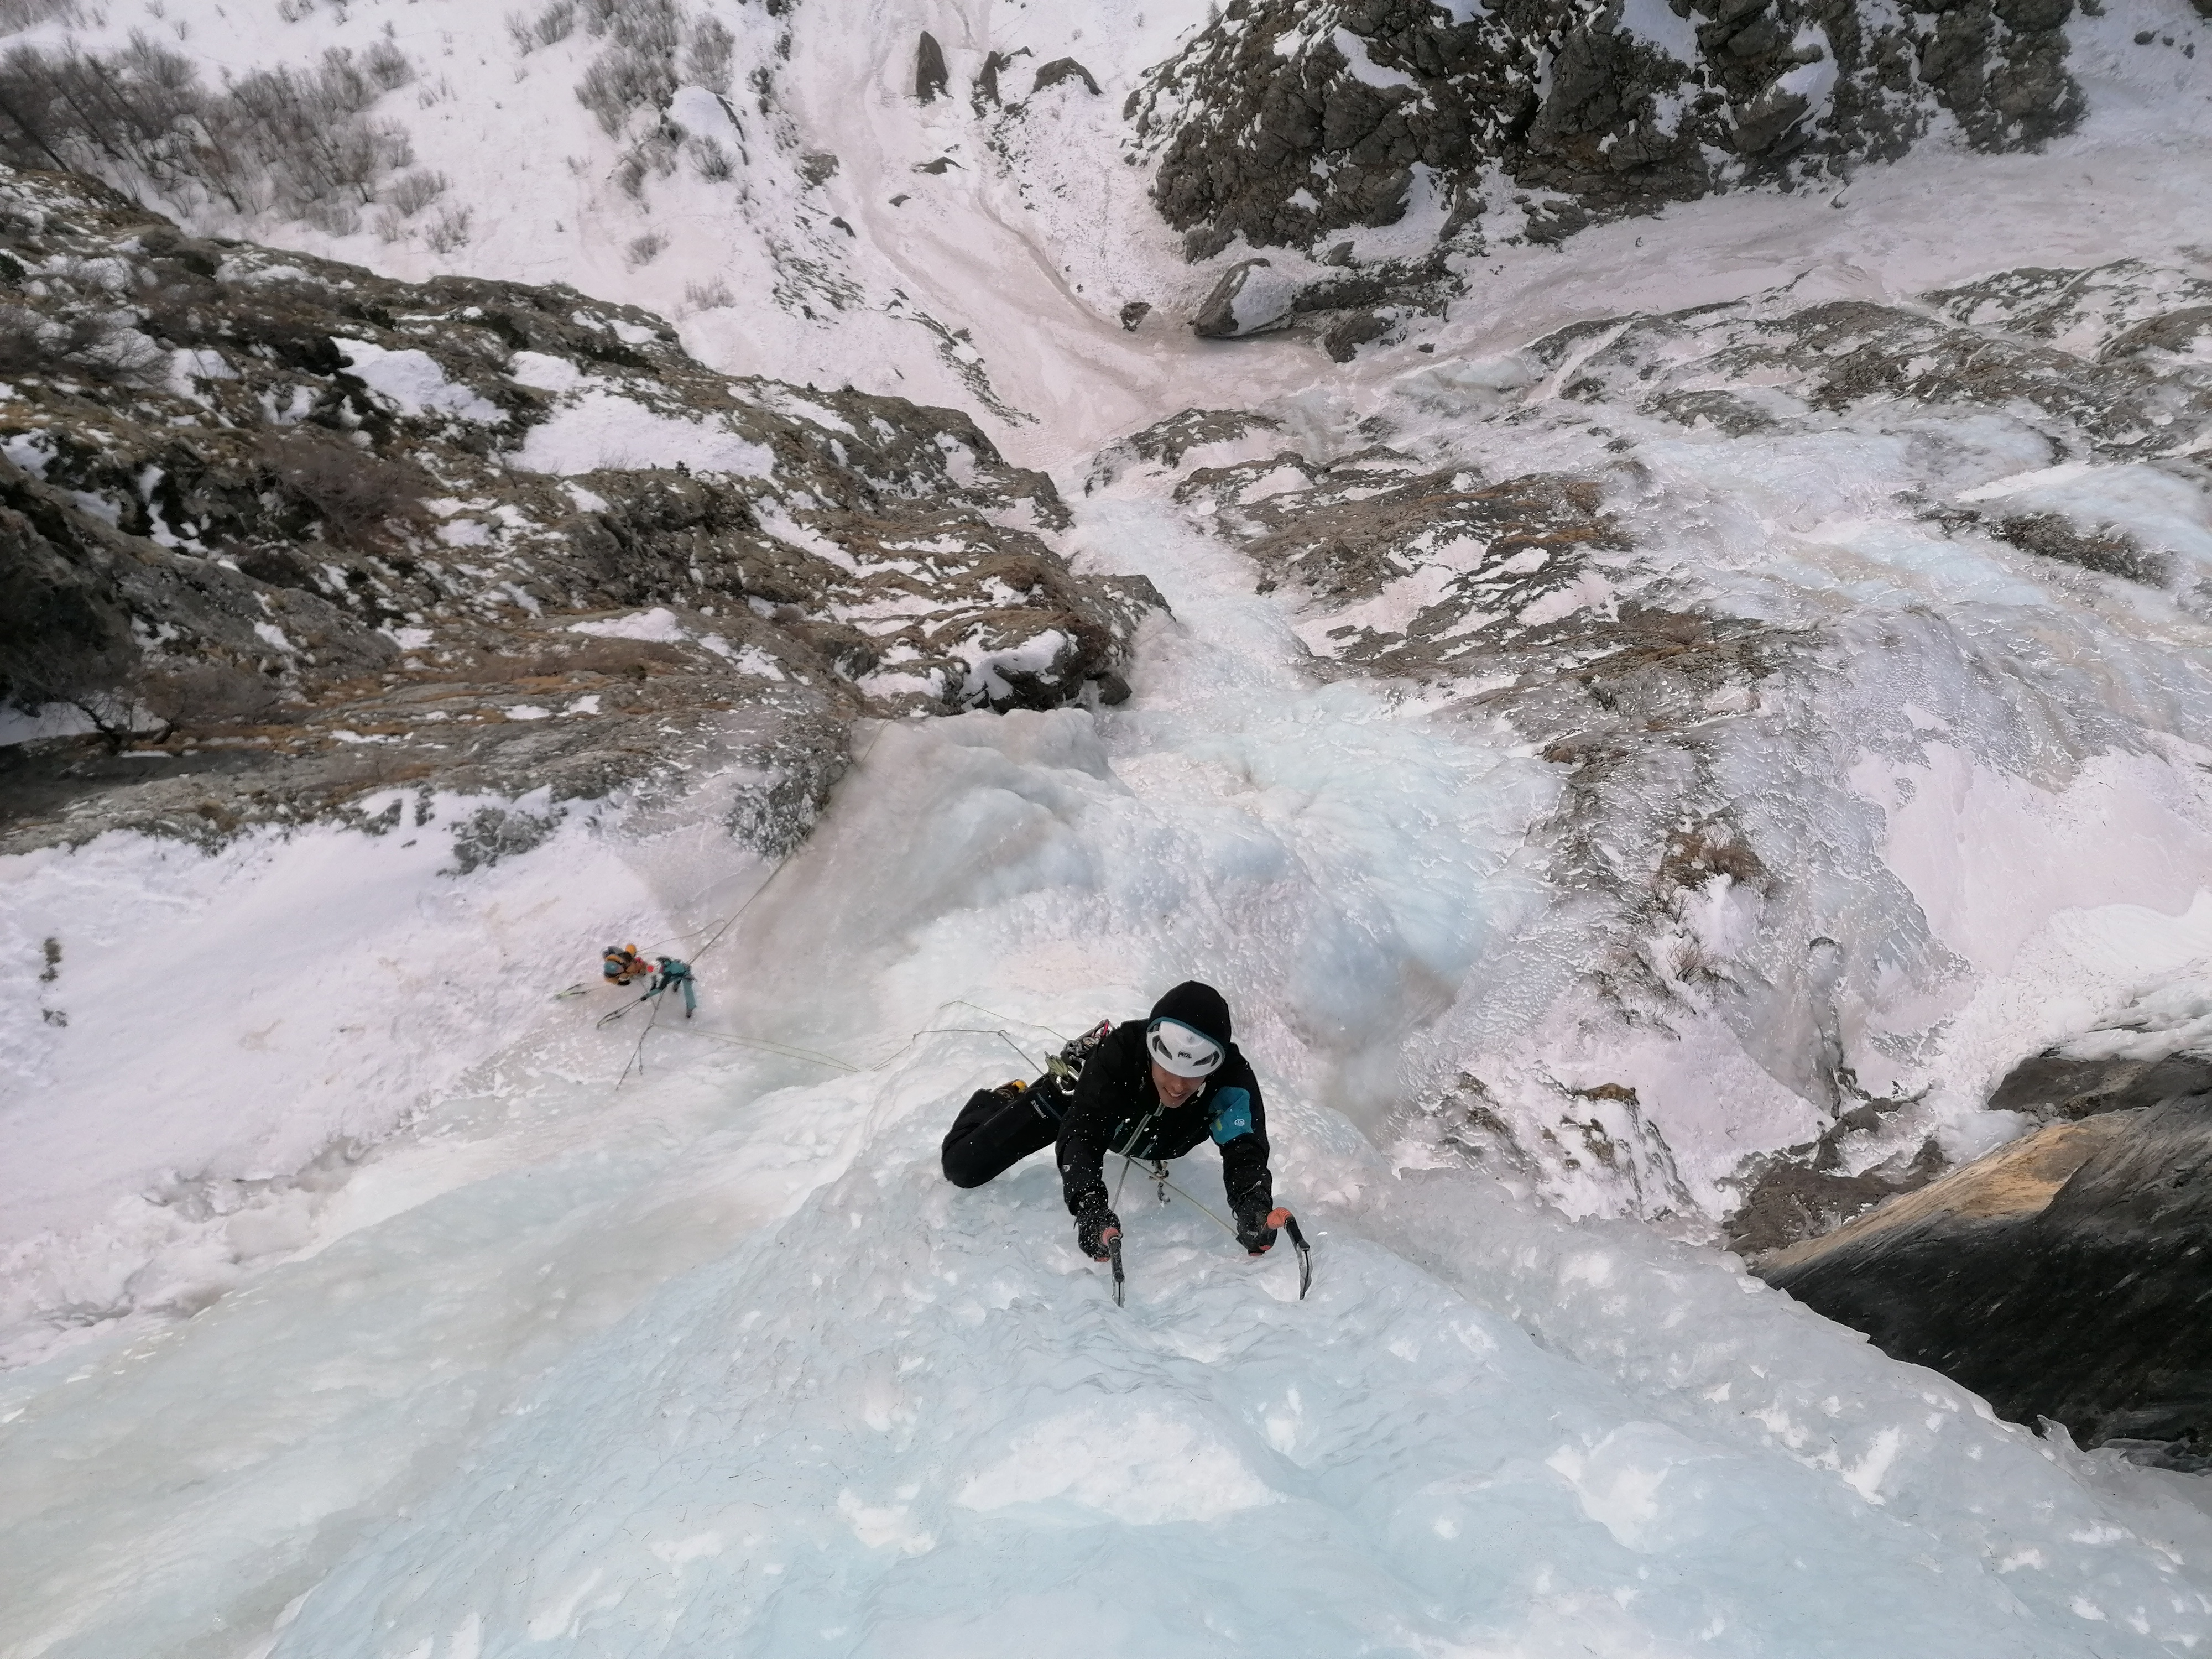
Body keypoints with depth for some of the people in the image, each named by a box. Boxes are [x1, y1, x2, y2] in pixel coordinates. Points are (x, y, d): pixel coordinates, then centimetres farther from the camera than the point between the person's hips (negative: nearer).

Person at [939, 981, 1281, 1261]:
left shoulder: (1231, 1076, -40)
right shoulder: (1118, 1050, -46)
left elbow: (1244, 1148, -47)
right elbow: (1082, 1132, -50)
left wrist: (1253, 1204, -68)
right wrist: (1090, 1205, -68)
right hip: (1074, 1093, -3)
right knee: (964, 1168, -5)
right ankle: (1002, 1100, 24)